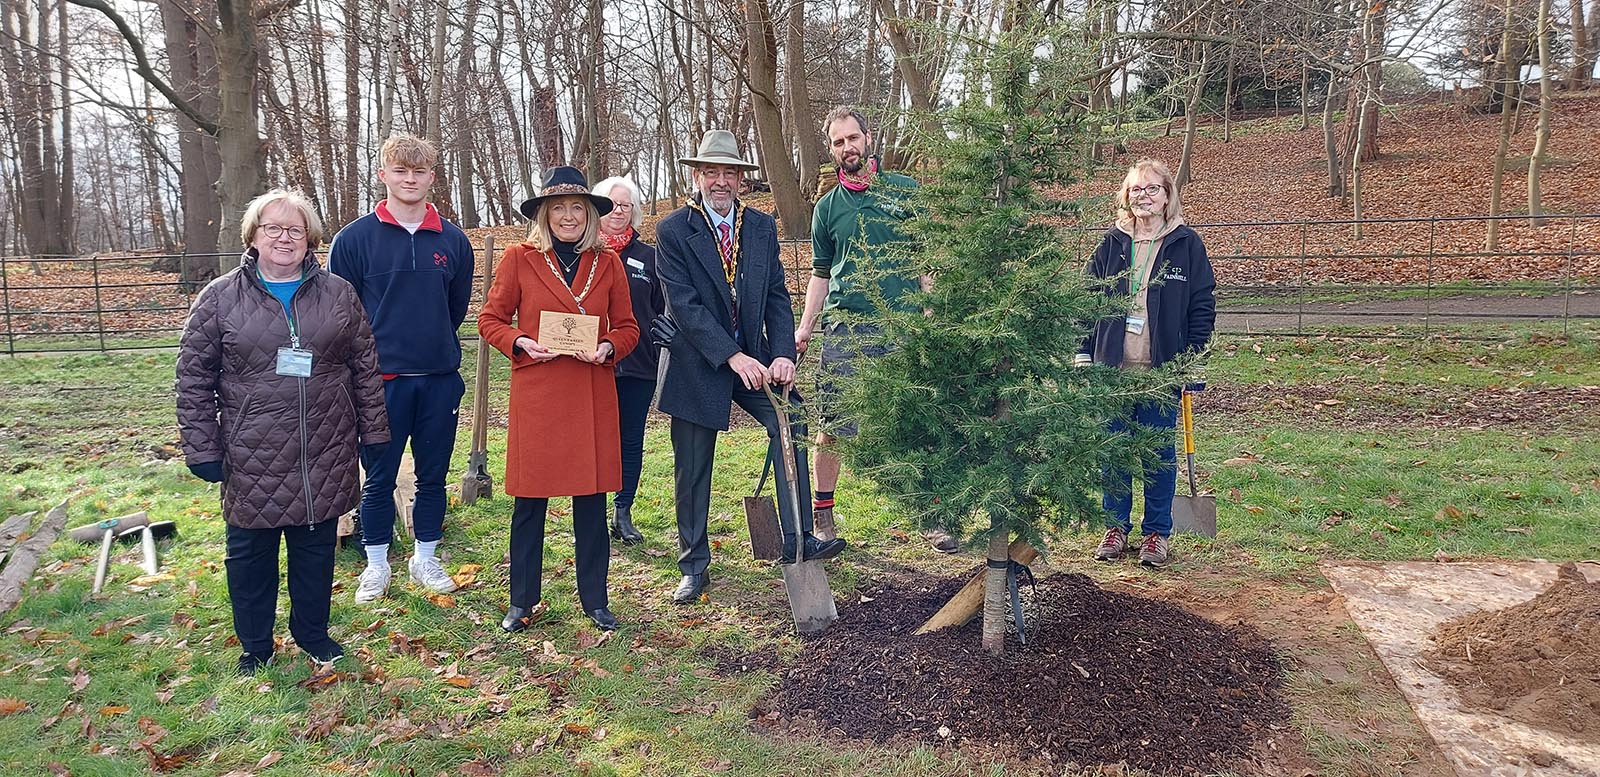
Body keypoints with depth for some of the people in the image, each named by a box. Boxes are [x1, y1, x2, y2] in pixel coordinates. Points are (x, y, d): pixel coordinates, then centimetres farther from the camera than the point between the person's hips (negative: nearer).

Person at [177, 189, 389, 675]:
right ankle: (255, 647, 28)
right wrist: (202, 449, -4)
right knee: (251, 552, 10)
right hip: (252, 459, -1)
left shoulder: (338, 294, 4)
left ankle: (312, 633, 33)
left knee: (317, 547, 14)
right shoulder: (220, 298, -1)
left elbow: (365, 368, 8)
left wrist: (373, 432, 7)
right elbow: (193, 380, 0)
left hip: (325, 455, 2)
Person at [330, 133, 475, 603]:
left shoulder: (454, 241, 4)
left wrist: (434, 347, 12)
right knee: (379, 479, 7)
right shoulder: (355, 238, -3)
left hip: (440, 380, 2)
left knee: (433, 476, 12)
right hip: (381, 381, -2)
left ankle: (425, 558, 28)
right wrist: (368, 359, 0)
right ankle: (376, 565, 23)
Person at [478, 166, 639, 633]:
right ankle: (522, 602, 20)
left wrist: (608, 348, -9)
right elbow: (490, 320, 6)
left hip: (593, 396, 2)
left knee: (592, 498, 7)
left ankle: (595, 599, 21)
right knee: (529, 502, 4)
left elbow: (627, 328, 12)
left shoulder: (608, 262, 8)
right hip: (535, 395, -2)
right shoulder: (519, 259, 2)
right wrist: (522, 344, -13)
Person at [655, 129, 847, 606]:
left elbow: (777, 297, 2)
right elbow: (684, 304, -16)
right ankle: (694, 567, 21)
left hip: (753, 358, 3)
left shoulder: (762, 227, 5)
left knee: (790, 425, -17)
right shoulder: (673, 230, -8)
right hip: (697, 365, -3)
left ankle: (797, 540, -6)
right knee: (692, 472, 5)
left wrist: (782, 354, -14)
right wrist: (733, 357, -24)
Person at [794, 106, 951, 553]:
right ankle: (822, 512, 15)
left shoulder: (906, 191, 8)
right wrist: (804, 329, 5)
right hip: (844, 328, 1)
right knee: (833, 425, 2)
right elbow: (820, 273, 16)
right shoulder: (828, 207, 12)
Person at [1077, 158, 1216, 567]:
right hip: (1113, 365, 2)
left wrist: (1194, 360, -3)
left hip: (1163, 368, -2)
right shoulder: (1112, 244, 6)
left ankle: (1157, 532, 19)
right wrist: (1083, 351, 3)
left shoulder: (1186, 244, 1)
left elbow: (1203, 306, 2)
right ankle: (1116, 526, 22)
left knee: (1159, 452, 6)